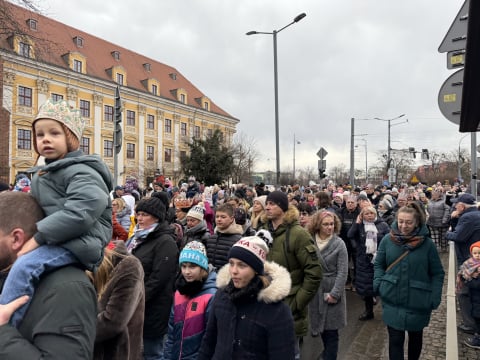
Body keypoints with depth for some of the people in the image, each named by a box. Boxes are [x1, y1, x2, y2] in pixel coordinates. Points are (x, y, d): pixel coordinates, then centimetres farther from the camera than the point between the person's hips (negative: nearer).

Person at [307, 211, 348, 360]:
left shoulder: (339, 244, -7)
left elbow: (342, 272, -10)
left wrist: (335, 293, -14)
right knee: (321, 328, 14)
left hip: (332, 291, -2)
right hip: (315, 291, 3)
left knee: (331, 331, 2)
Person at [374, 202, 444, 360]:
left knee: (416, 336, 22)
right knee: (395, 339, 3)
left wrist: (435, 298, -12)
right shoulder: (387, 240, -8)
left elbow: (437, 273, -4)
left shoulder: (427, 243, -11)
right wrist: (378, 283, -10)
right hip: (392, 300, 0)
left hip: (418, 302, 0)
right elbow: (378, 264, 4)